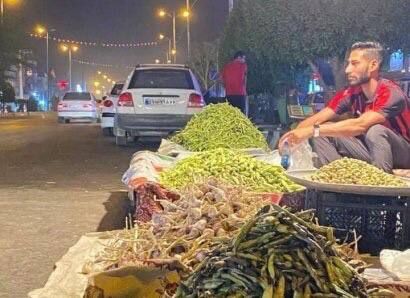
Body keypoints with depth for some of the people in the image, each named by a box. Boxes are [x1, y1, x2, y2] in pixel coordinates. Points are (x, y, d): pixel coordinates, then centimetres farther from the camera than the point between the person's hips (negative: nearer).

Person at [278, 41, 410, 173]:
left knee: (375, 130, -36)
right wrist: (292, 136, -29)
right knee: (323, 132, -9)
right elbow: (316, 120, -9)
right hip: (370, 151, 6)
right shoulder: (351, 93, -6)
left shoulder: (391, 93, -25)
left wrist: (312, 130, -41)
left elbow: (360, 125, -38)